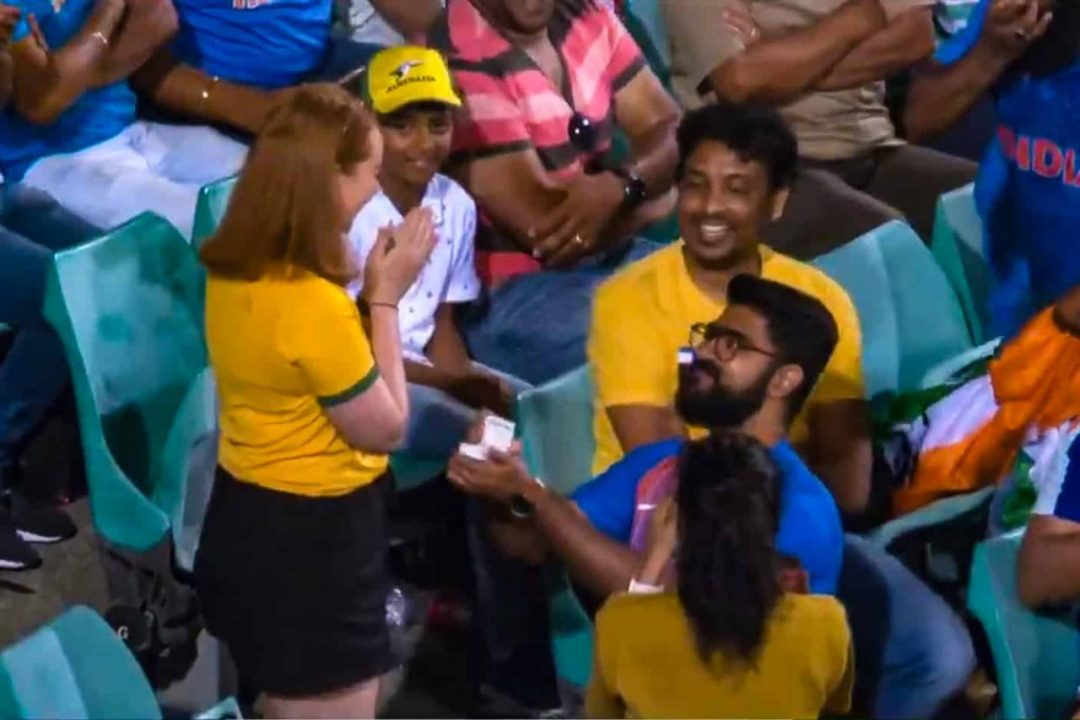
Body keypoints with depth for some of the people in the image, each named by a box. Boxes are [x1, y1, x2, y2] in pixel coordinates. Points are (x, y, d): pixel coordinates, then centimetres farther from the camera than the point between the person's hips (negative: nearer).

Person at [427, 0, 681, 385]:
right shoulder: (461, 63, -21)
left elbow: (671, 130, 2)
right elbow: (543, 225, -23)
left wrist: (620, 186, -21)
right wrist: (648, 194, -5)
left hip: (611, 258, 8)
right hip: (507, 293, -8)